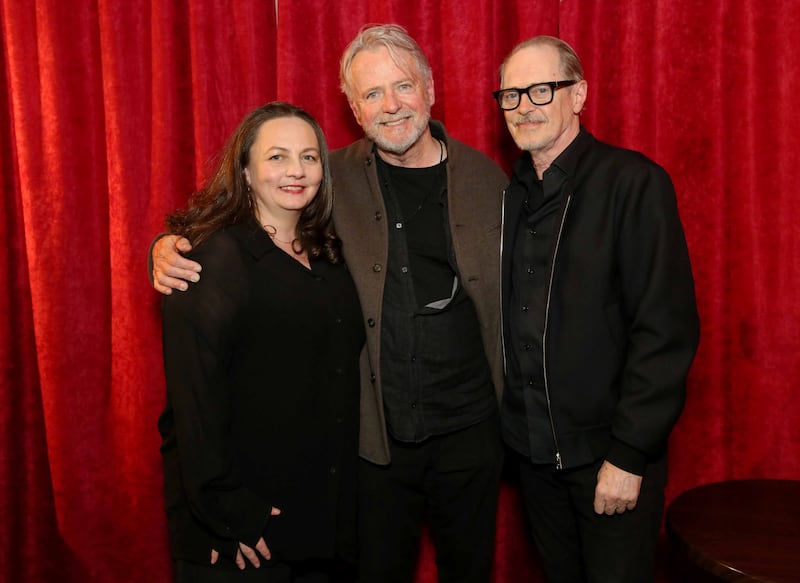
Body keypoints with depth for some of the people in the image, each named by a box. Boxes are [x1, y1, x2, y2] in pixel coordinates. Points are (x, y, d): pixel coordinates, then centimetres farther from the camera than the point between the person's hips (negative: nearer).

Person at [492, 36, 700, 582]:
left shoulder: (633, 182, -13)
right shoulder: (510, 193, 4)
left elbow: (667, 329, -17)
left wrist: (629, 454, -17)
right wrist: (513, 424, 3)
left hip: (611, 452, -5)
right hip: (533, 447, 5)